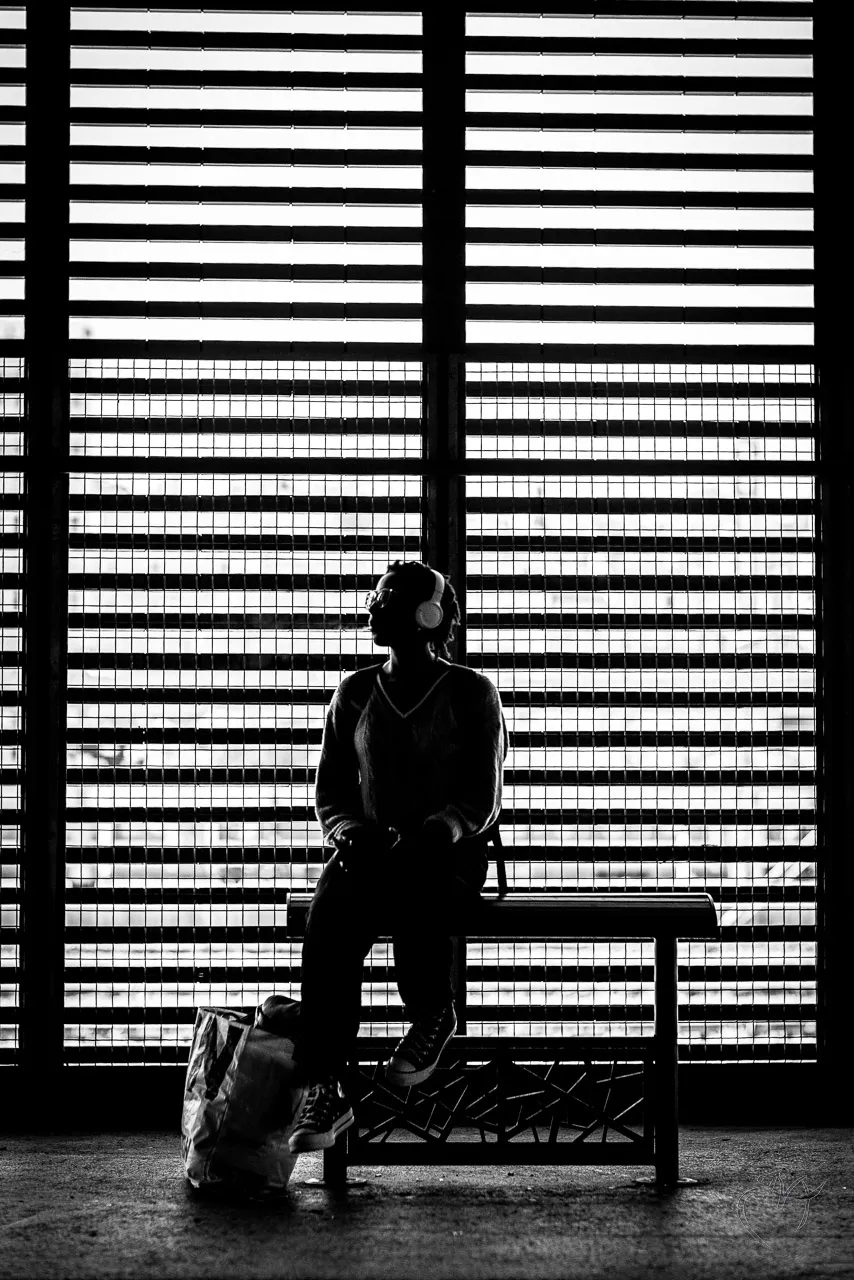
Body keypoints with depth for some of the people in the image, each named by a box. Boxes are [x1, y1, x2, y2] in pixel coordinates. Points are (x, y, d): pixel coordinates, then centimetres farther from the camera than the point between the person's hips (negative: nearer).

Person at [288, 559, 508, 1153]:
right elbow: (330, 792, 15)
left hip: (452, 855, -2)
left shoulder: (472, 693, 5)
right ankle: (325, 1091, -33)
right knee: (329, 921, -32)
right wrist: (352, 833, -8)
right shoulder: (354, 693, 14)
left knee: (415, 894, -40)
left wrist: (431, 834, -21)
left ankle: (432, 1016, -11)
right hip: (369, 852, 3)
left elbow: (483, 801, 0)